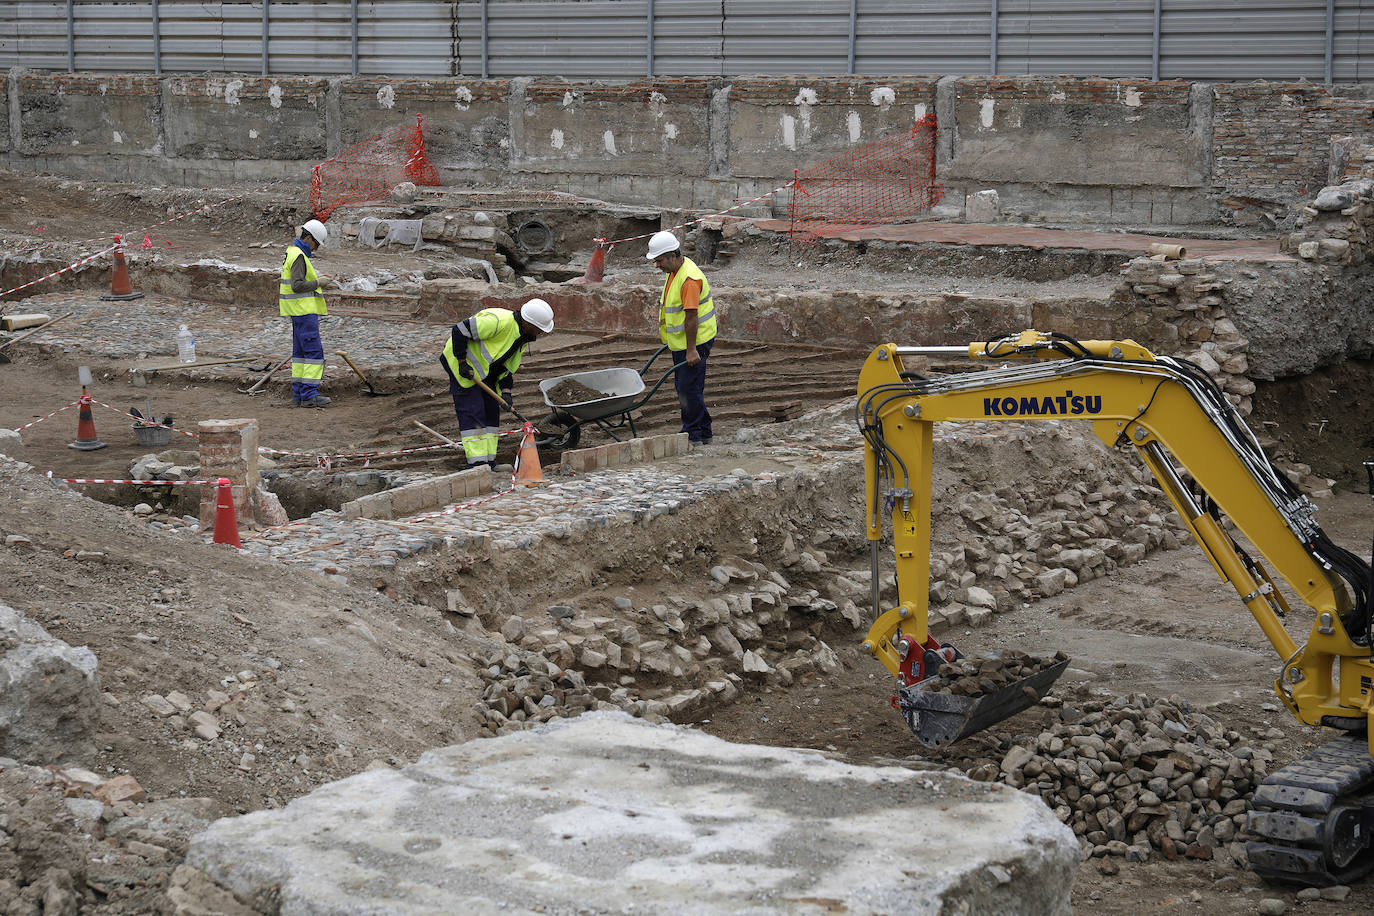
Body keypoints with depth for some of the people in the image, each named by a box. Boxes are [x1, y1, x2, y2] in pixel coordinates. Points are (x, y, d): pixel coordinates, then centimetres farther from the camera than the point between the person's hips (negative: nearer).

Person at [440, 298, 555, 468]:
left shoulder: (523, 336, 0)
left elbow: (508, 364, 9)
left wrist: (505, 390, -4)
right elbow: (460, 330, -29)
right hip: (459, 361, -9)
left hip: (483, 370, 9)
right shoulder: (500, 322, -30)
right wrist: (462, 363, -24)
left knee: (491, 410, 7)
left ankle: (489, 461, 12)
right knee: (472, 411, -12)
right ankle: (476, 462, -11)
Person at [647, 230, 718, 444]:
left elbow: (691, 316, -25)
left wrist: (691, 350, -25)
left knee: (689, 388, -8)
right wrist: (670, 339, 26)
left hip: (695, 342, -11)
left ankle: (694, 435, 0)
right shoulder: (674, 271, 9)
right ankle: (704, 434, 21)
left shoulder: (689, 278, -24)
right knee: (682, 387, 14)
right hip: (680, 342, 11)